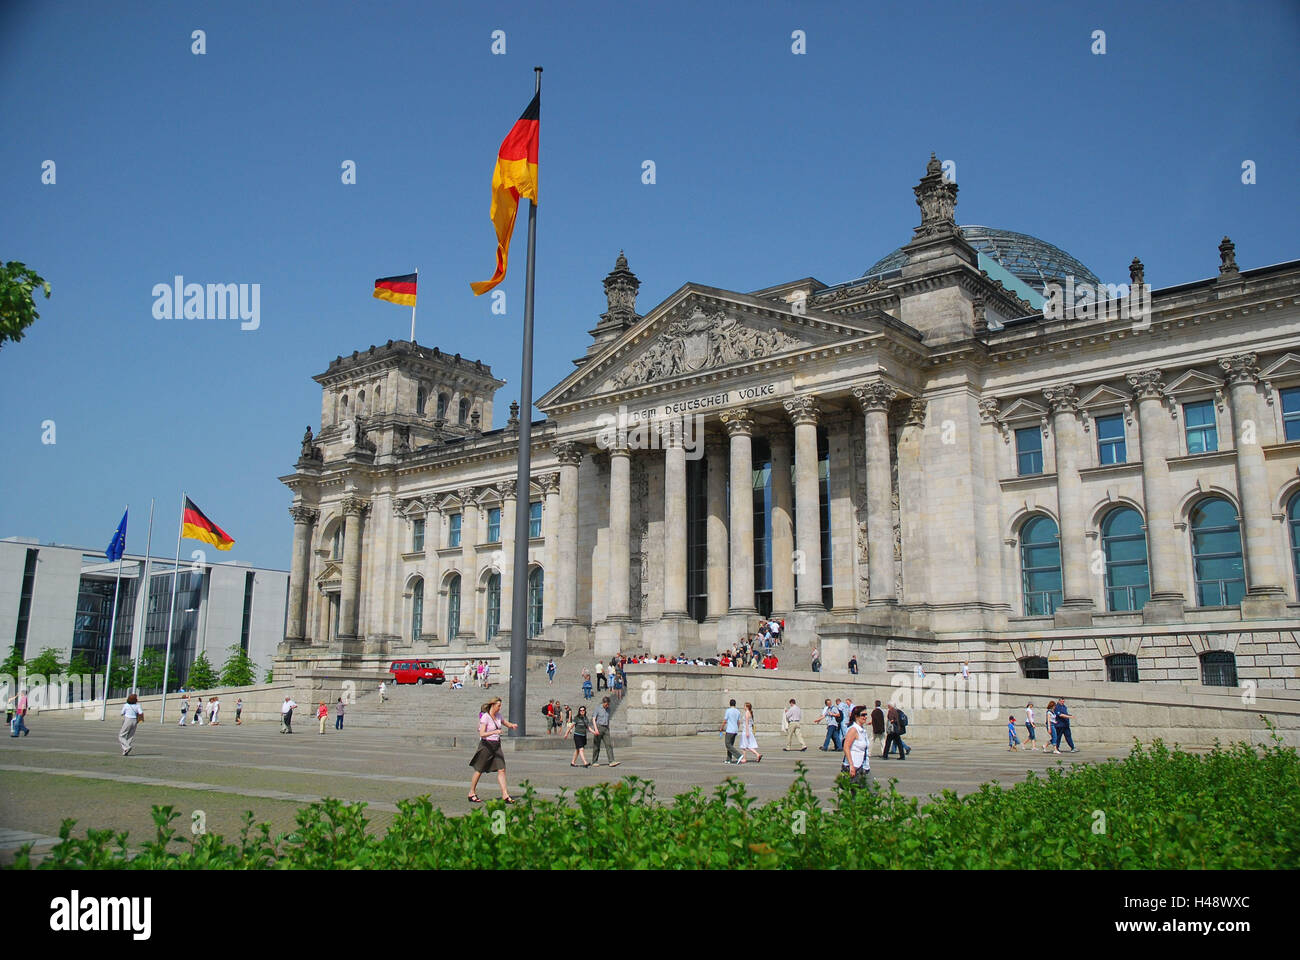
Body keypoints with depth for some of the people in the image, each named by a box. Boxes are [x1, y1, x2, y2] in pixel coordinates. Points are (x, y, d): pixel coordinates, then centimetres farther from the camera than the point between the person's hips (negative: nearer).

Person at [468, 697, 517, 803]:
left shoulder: (498, 715, 7)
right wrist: (494, 732, -36)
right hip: (486, 745, -6)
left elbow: (504, 722, 28)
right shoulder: (485, 717, -15)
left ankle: (505, 795, -5)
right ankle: (471, 793, 22)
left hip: (497, 746, 6)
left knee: (501, 769, -4)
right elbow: (482, 734, -23)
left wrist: (512, 725, 7)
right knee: (479, 770, 6)